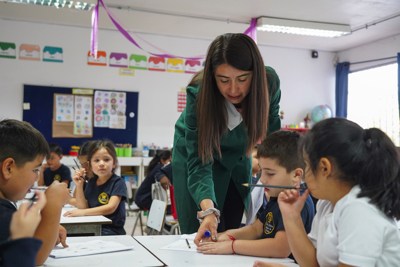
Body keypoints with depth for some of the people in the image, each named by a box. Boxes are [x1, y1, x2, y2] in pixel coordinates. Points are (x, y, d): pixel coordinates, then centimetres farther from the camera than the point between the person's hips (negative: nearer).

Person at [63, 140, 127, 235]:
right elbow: (82, 206, 8)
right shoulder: (91, 182, 11)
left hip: (112, 230, -6)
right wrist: (79, 185, -3)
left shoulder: (118, 182, -8)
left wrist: (83, 212, -25)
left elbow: (111, 207, -19)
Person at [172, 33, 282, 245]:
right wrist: (208, 210, -51)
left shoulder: (269, 82, -27)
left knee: (233, 231, 8)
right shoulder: (198, 94, -35)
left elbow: (271, 126, -6)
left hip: (238, 154, 3)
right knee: (200, 236, -4)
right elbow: (198, 161, -36)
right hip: (194, 151, -3)